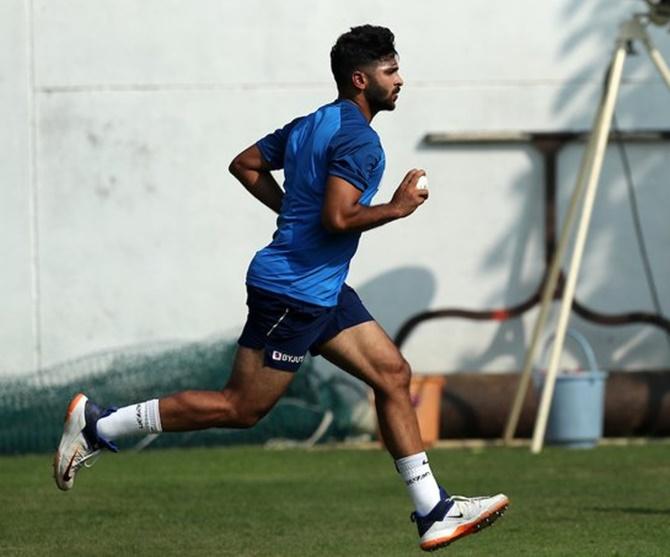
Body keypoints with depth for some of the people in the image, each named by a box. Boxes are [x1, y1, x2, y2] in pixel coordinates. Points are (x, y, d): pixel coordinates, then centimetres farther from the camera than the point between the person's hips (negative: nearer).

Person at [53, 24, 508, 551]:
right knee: (240, 408, -4)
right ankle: (100, 425, 3)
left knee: (393, 374, 6)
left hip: (322, 291, 11)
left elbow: (246, 165, 21)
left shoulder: (310, 125, 13)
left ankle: (434, 512, 7)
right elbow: (338, 218, -27)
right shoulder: (358, 137, -16)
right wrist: (397, 207, -13)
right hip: (293, 292, -11)